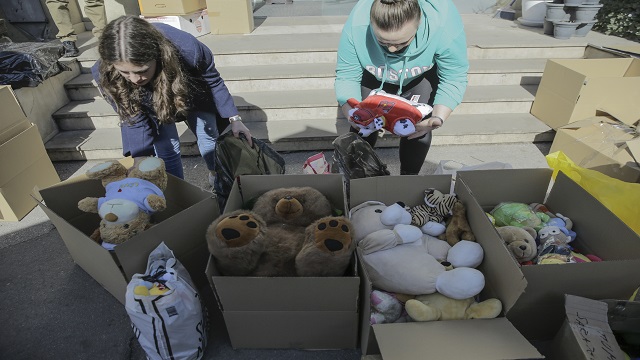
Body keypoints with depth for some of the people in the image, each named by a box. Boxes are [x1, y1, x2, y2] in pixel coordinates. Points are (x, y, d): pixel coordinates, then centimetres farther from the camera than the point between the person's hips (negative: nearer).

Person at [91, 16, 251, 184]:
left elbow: (214, 82, -22)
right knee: (166, 149, -7)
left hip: (192, 93, 0)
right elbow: (135, 120, -26)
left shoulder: (187, 48, -42)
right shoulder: (105, 74, -36)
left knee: (209, 136, 5)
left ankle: (216, 175, 36)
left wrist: (234, 118, -19)